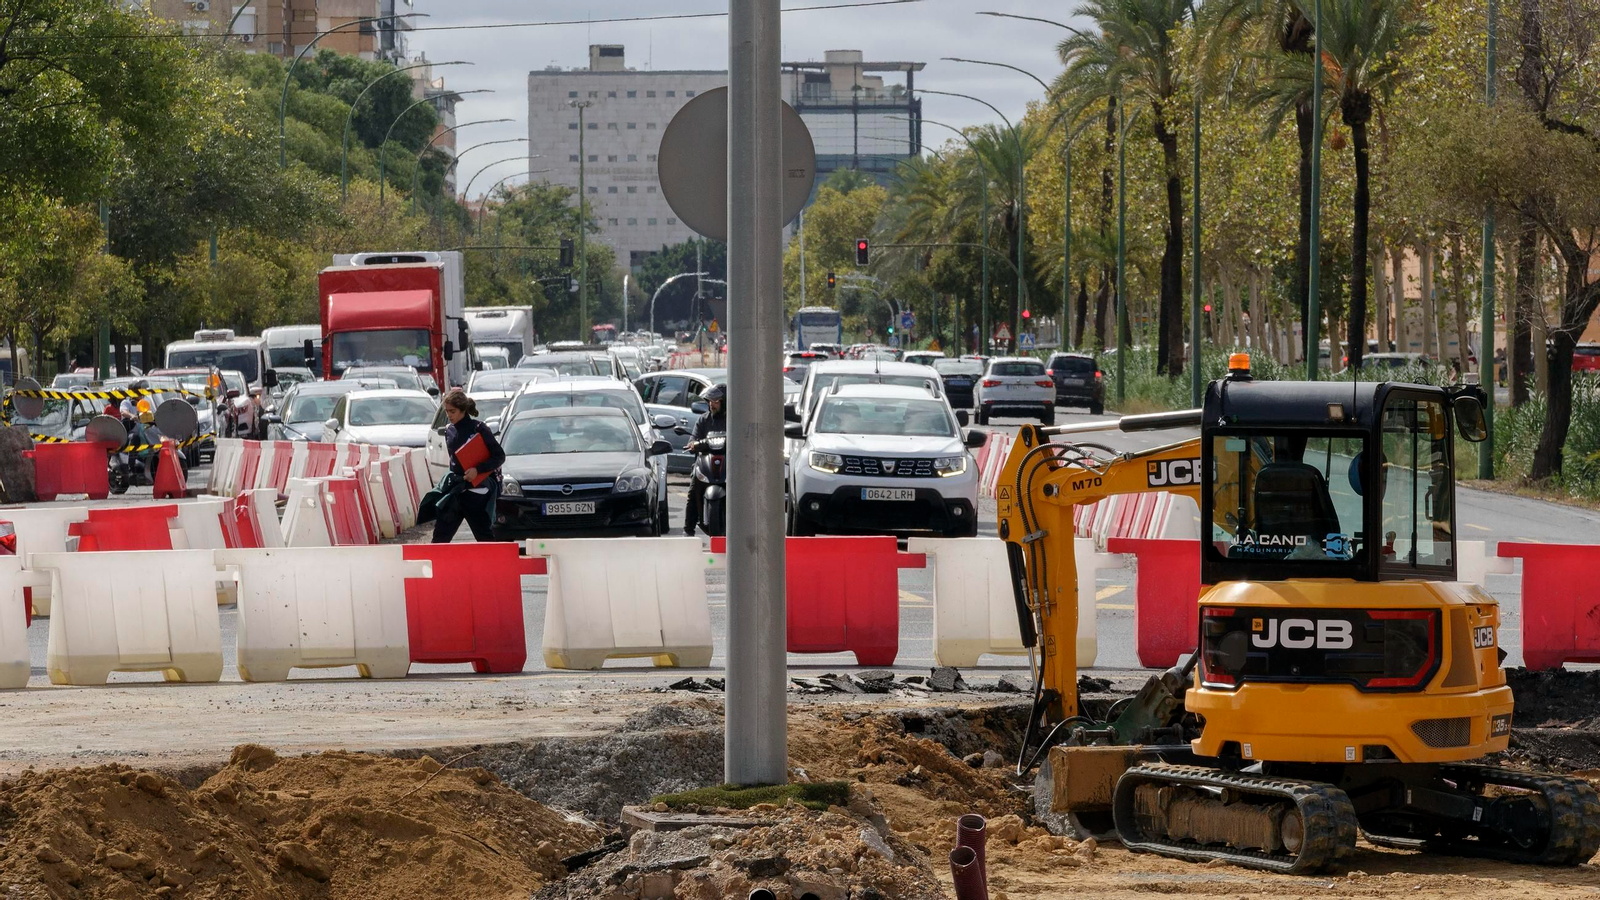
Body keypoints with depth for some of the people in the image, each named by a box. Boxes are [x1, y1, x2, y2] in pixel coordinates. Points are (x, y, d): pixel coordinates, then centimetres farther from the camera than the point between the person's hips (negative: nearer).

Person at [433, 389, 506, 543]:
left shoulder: (478, 429, -10)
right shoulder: (449, 432, 10)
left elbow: (500, 456, -9)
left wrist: (478, 470, -19)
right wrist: (449, 479, 8)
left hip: (477, 492, -6)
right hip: (455, 492, 6)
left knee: (485, 537, 2)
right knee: (440, 535, 0)